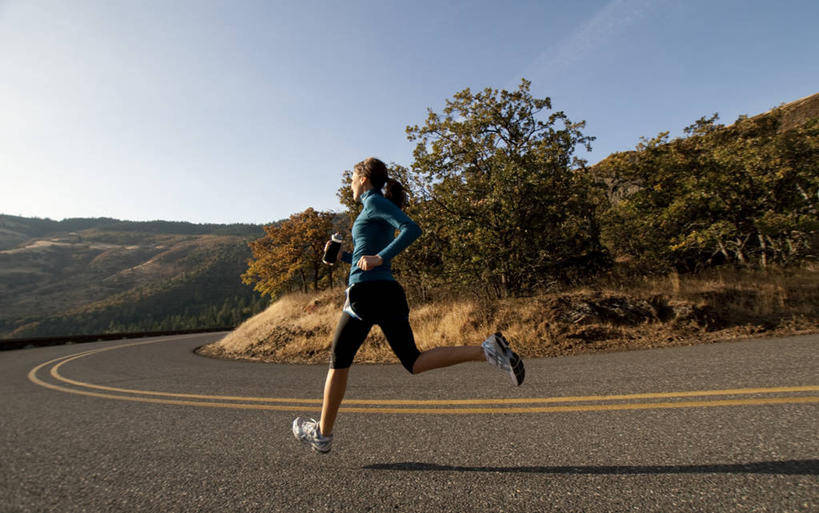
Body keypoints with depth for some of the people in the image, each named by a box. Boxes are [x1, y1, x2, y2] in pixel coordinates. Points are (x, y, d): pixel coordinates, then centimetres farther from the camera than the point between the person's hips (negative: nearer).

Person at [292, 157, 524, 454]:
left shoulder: (374, 201, -2)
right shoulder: (383, 211, 23)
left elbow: (412, 229, -19)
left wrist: (379, 257, -22)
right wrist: (342, 255, 21)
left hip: (366, 292, -8)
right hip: (390, 293, 8)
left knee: (339, 362, 8)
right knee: (414, 362, 5)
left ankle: (322, 435, 22)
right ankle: (487, 351, -9)